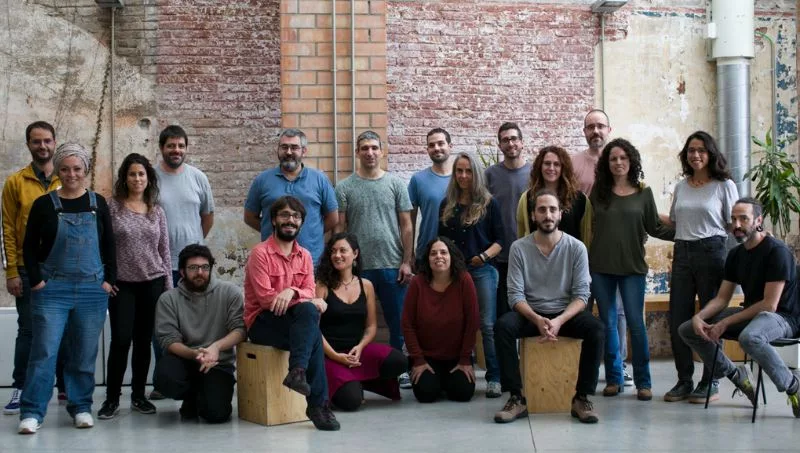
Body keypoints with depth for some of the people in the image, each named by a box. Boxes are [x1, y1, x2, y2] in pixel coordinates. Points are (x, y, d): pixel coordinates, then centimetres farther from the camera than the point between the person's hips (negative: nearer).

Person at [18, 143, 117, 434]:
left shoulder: (98, 204, 6)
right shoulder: (44, 204, 1)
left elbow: (108, 246, 10)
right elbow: (29, 246, 3)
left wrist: (109, 280, 1)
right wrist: (36, 281, -6)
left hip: (92, 290, 2)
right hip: (52, 290, -2)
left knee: (85, 354, 7)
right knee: (44, 351, -6)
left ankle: (81, 407, 19)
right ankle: (32, 412, -1)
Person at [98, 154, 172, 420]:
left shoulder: (157, 211, 8)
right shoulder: (113, 207, 0)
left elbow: (164, 250, 10)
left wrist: (169, 286, 7)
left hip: (152, 283, 3)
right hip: (122, 284, -2)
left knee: (144, 341, 6)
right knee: (120, 340, -7)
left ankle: (138, 395, 17)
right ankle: (112, 399, 3)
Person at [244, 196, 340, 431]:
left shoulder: (304, 256, 10)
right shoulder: (260, 253, -9)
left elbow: (309, 292, 0)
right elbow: (266, 298, -17)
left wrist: (291, 291, -25)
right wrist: (311, 302, -21)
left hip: (293, 321, 5)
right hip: (262, 323, -5)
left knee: (309, 311, -32)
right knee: (312, 326, -31)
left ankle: (298, 373, -36)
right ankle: (318, 404, -32)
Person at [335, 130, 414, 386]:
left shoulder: (395, 183, 5)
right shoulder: (344, 188, 3)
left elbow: (406, 226, 5)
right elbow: (339, 229, 2)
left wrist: (406, 262, -2)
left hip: (392, 266, 1)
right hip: (358, 267, -1)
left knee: (397, 322, 7)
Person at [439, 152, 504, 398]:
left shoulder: (489, 204, 2)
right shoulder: (447, 205, 12)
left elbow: (500, 240, 1)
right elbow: (441, 239, 17)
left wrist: (485, 255, -15)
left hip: (482, 270, -3)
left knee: (488, 325, -7)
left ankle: (494, 378, -4)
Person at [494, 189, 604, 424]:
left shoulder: (576, 248, -3)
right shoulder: (519, 248, -4)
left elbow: (581, 294, -7)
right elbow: (516, 295, -8)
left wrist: (559, 320, -24)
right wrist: (537, 319, -26)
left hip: (566, 314, 0)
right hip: (530, 314, 0)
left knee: (596, 329, -30)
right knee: (503, 326, -31)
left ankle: (582, 398, -19)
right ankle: (517, 398, -24)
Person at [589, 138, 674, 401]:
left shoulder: (643, 193, 4)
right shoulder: (599, 191, 6)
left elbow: (655, 228, 5)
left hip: (632, 266, -1)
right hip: (601, 266, 1)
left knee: (636, 323, -4)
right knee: (608, 323, 6)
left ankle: (643, 382, 4)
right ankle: (613, 379, 16)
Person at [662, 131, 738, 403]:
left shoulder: (724, 186, 1)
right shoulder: (681, 187, 14)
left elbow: (734, 226, 0)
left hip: (712, 251, -5)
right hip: (682, 253, 5)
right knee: (677, 320, 3)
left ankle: (710, 383, 9)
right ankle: (684, 381, 14)